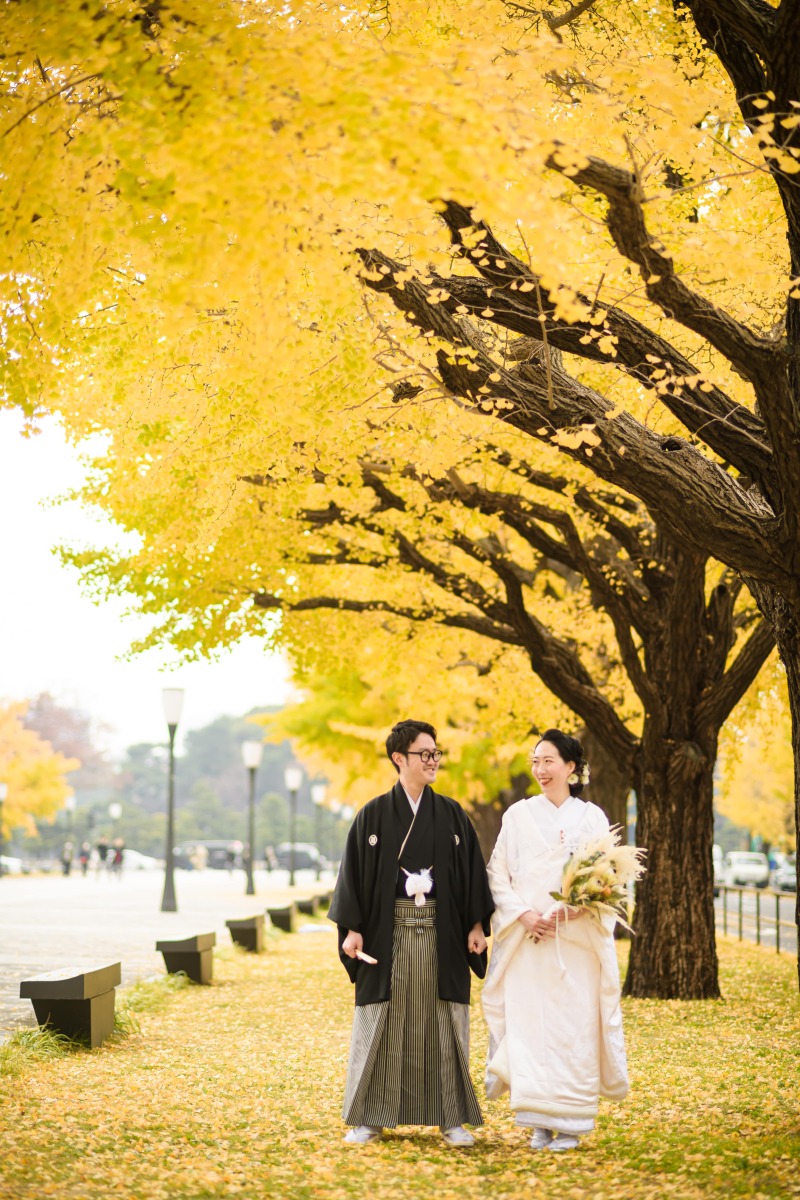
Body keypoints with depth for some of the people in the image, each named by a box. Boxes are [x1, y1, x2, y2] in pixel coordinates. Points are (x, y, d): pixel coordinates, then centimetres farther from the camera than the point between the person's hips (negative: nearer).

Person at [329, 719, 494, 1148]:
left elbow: (473, 872, 6)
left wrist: (477, 926, -2)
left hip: (442, 933, 1)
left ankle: (452, 1117, 10)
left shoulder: (453, 815, 6)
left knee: (442, 1024, 3)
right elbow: (354, 872, 1)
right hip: (388, 933, -1)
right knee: (382, 1023, 3)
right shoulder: (373, 815, 2)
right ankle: (369, 1117, 11)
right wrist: (352, 929, -6)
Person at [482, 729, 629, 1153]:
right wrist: (522, 914, -10)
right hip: (526, 940, 1)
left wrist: (574, 910, -15)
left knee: (574, 1025, -3)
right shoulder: (518, 815, 8)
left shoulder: (592, 817, 7)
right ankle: (539, 1120, 2)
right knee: (529, 1023, -4)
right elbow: (498, 874, 5)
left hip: (577, 940, 0)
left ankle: (569, 1122, 4)